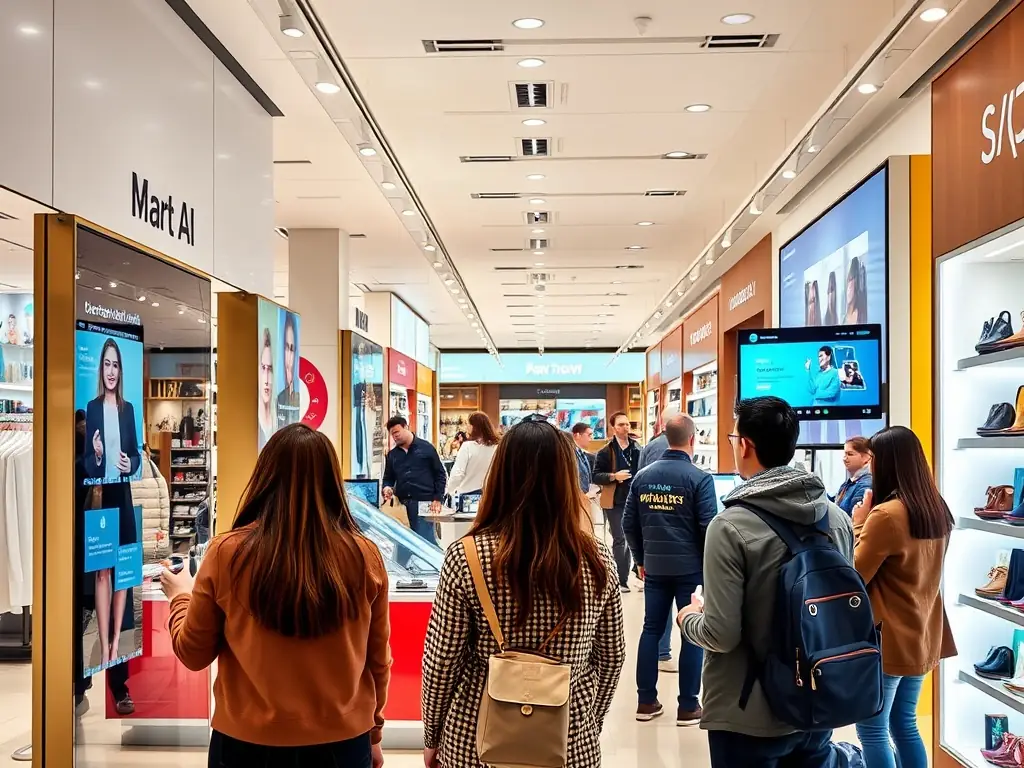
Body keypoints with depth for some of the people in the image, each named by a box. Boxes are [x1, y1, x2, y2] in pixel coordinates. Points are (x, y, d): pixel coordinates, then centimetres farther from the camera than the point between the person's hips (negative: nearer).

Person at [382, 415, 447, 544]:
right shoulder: (392, 454, 14)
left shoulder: (426, 447, 2)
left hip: (423, 502, -5)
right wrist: (386, 488, -4)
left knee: (425, 539, -9)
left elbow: (440, 474, 3)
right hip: (401, 504, 5)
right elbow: (388, 478, 20)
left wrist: (437, 499, -4)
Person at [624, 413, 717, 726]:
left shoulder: (642, 476, 2)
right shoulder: (699, 478, -12)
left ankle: (646, 702, 16)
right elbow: (709, 527, -13)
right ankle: (688, 707, 8)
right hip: (691, 568, -4)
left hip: (655, 567, 4)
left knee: (651, 629, 12)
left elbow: (629, 524, 6)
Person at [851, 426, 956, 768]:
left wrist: (859, 525, -3)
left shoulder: (886, 515, -20)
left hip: (888, 638, -8)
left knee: (873, 729, 3)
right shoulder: (937, 511, 6)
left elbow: (855, 576, -12)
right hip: (921, 635, 8)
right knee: (904, 724, 18)